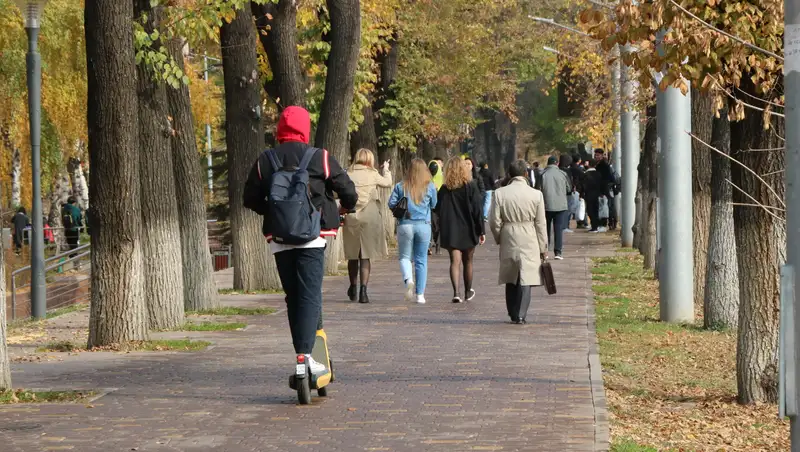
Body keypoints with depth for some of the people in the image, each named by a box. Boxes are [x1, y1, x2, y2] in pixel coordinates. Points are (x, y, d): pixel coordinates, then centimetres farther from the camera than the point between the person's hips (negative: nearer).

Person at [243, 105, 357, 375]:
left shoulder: (265, 161, 5)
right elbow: (348, 192, 2)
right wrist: (347, 207, 25)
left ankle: (301, 350, 12)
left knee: (292, 295, 11)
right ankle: (305, 353, -16)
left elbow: (251, 199, 10)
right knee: (310, 294, -5)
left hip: (279, 239, 3)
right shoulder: (320, 158, -2)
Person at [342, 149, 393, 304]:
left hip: (351, 218, 2)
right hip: (369, 218, -2)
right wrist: (386, 170, 33)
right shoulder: (372, 175, -2)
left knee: (352, 255, 15)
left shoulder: (348, 175, 1)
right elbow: (387, 183, 16)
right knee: (365, 256, 1)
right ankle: (363, 290, -9)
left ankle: (353, 288, 29)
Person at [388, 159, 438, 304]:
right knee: (421, 260, 9)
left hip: (405, 225, -1)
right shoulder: (430, 187, -1)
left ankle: (408, 279, -21)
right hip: (424, 225, 1)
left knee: (404, 257, 10)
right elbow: (434, 205, 8)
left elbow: (391, 204, -1)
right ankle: (420, 294, 8)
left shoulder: (401, 186, -1)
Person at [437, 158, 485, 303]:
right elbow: (478, 209, -8)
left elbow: (439, 210, 3)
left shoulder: (444, 189, -1)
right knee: (468, 262, 15)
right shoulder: (471, 186, -6)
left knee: (455, 261, -4)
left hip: (451, 231, 0)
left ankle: (456, 292, -21)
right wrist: (481, 231, -4)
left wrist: (441, 231, 13)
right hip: (468, 230, 0)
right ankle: (468, 292, 29)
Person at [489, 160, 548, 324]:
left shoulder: (500, 193, -5)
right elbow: (540, 224, -2)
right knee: (525, 279, 1)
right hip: (529, 243, -1)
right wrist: (543, 248, 6)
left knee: (511, 280, 15)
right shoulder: (536, 194, -6)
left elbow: (494, 221, -5)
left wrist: (499, 238, 13)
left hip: (508, 242, 1)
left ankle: (513, 315, 19)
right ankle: (521, 315, -5)